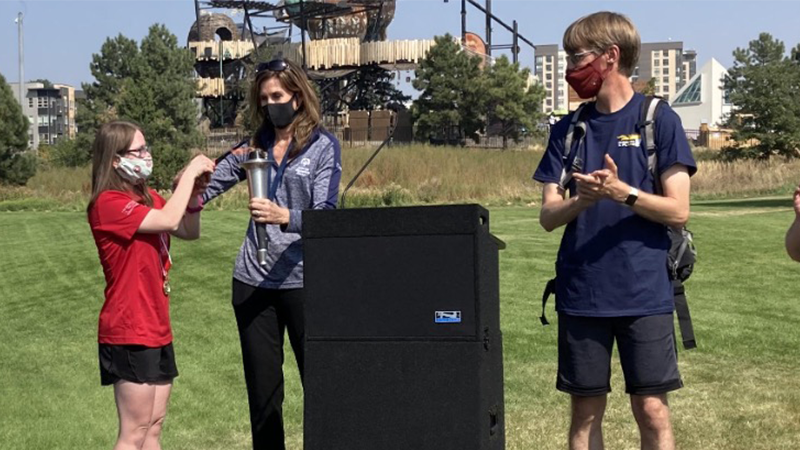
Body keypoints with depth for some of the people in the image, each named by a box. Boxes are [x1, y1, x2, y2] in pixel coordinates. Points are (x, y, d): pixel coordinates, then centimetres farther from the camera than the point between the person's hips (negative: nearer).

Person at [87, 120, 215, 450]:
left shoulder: (148, 198, 11)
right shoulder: (108, 203, -15)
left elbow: (189, 232, 12)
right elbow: (168, 220, -25)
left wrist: (194, 191, -4)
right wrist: (189, 173, -13)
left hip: (156, 329, 9)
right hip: (130, 333, -9)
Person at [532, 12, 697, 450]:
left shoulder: (658, 120, -2)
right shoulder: (568, 130, 9)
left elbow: (677, 211, -5)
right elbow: (548, 216, 6)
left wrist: (623, 192, -20)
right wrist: (581, 200, -15)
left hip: (645, 294, -3)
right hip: (581, 294, 4)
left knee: (651, 410, -2)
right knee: (586, 411, 8)